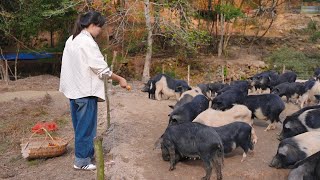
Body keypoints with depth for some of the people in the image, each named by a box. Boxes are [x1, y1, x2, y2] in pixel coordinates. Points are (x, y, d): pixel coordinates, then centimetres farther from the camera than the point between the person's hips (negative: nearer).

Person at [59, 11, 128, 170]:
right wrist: (120, 79, -5)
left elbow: (75, 65, 13)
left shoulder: (71, 40, 10)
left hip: (73, 90, 9)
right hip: (85, 91, -9)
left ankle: (85, 153, 29)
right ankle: (82, 160, 11)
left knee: (80, 125, 17)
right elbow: (102, 69, -17)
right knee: (86, 126, 2)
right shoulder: (88, 42, -17)